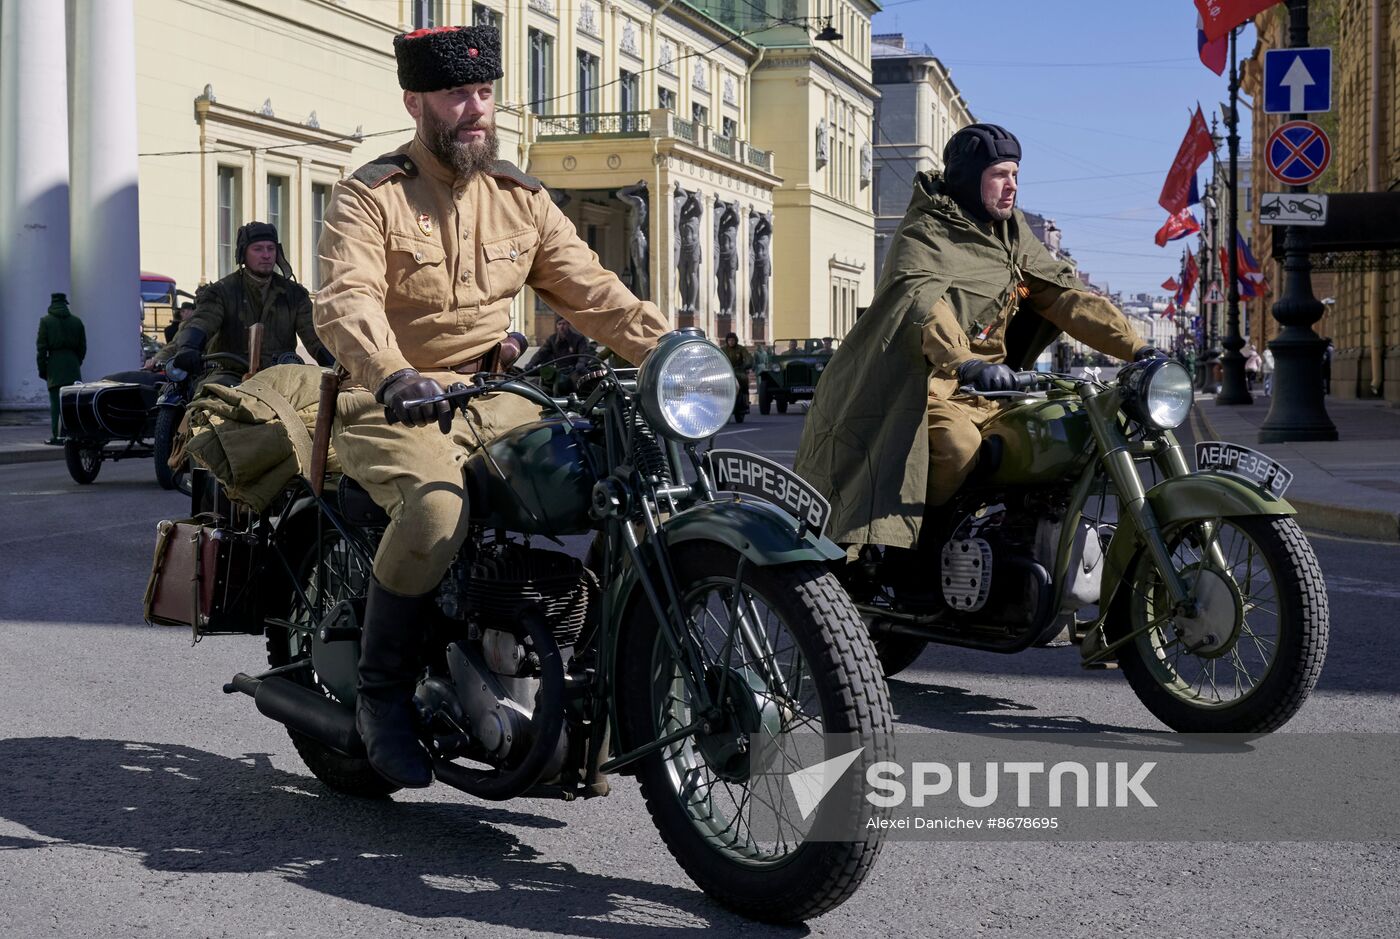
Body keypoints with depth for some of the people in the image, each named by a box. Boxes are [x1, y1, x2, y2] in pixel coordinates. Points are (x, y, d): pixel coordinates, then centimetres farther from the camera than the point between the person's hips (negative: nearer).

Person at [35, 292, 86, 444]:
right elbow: (82, 347, 11)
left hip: (54, 366, -3)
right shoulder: (76, 321, 10)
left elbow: (42, 347, -3)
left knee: (56, 403, -4)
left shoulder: (46, 321, 0)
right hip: (73, 367, 3)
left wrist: (42, 369, 2)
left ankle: (57, 436, -7)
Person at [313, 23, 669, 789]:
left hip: (494, 397, 5)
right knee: (437, 506, -33)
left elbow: (590, 290, 7)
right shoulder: (370, 196, -5)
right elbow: (344, 302, -22)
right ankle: (382, 694, -14)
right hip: (394, 405, -5)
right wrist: (394, 377, -42)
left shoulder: (520, 198, 12)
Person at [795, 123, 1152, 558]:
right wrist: (967, 364, -50)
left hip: (981, 390, 8)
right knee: (958, 445, -34)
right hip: (927, 382, -8)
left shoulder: (1010, 231, 13)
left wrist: (1136, 348, 0)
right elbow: (920, 301, -31)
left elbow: (1065, 294, 11)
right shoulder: (926, 233, -11)